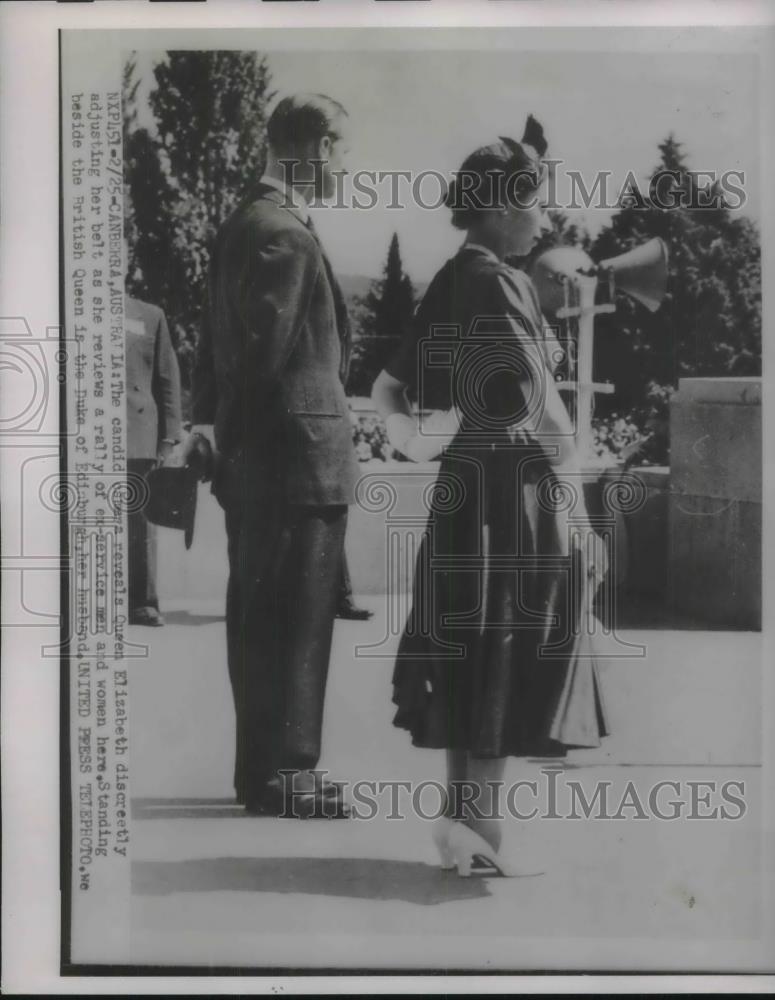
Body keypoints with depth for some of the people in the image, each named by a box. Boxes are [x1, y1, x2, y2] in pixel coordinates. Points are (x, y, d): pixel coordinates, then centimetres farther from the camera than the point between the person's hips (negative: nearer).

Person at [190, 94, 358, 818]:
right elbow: (267, 352, -18)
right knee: (295, 621, -2)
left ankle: (264, 769, 25)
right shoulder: (286, 236, -15)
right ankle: (283, 776, 8)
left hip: (250, 459, 10)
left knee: (258, 617, 14)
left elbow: (218, 343, 17)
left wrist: (210, 421, 17)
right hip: (298, 457, -10)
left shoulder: (240, 223, 16)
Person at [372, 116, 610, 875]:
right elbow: (538, 409, -18)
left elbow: (386, 391, 16)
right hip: (518, 493, -8)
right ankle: (479, 822, 8)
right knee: (513, 664, 2)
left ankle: (461, 818, 22)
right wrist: (576, 510, -12)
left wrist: (421, 446, 8)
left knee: (469, 660, 12)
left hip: (463, 492, 8)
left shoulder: (445, 286, 12)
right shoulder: (498, 285, -14)